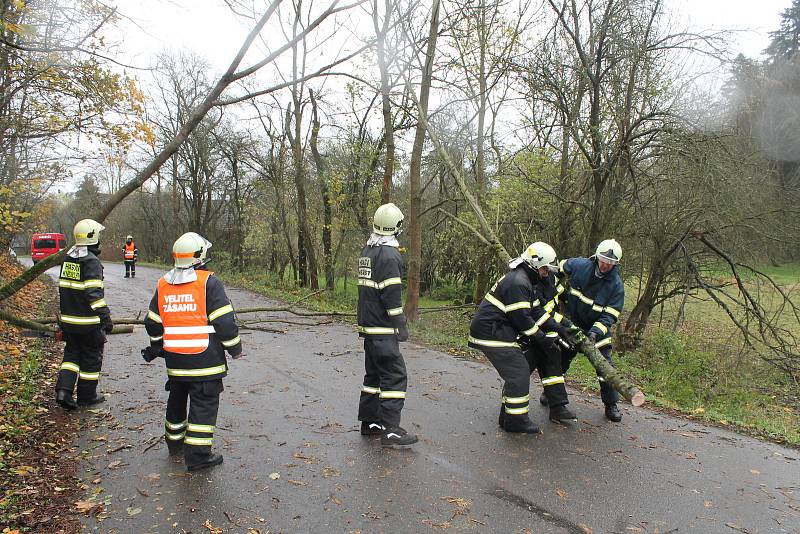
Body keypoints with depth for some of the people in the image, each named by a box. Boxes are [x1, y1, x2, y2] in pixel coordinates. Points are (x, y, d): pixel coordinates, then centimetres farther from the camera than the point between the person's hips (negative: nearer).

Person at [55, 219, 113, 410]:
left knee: (72, 353, 18)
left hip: (68, 319, 8)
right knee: (91, 357, 7)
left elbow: (63, 288, 17)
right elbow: (94, 294, -22)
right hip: (88, 321, -7)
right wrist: (106, 317, -17)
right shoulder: (91, 262, -17)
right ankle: (87, 396, 17)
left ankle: (63, 390, 6)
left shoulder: (68, 258, 9)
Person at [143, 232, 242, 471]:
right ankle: (198, 455, 3)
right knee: (204, 404, 1)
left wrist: (157, 347, 31)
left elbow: (153, 322, 15)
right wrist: (234, 347, -1)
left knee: (177, 398, 23)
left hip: (174, 359, 7)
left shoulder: (163, 284, 8)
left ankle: (175, 442, 40)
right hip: (205, 359, -6)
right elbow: (224, 320, -14)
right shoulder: (209, 282, -12)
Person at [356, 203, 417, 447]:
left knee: (374, 374, 17)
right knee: (395, 376, -4)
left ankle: (369, 422, 24)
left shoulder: (366, 251, 11)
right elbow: (391, 295, -20)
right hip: (383, 329, -9)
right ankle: (390, 430, -4)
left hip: (367, 325, 9)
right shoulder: (389, 255, -17)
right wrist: (402, 326, -13)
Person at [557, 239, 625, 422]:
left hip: (598, 327, -2)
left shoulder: (616, 285, -17)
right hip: (572, 323, 2)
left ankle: (611, 405, 13)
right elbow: (562, 268, 8)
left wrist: (596, 331, -32)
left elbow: (610, 316, -19)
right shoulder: (579, 265, -14)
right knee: (561, 359, 12)